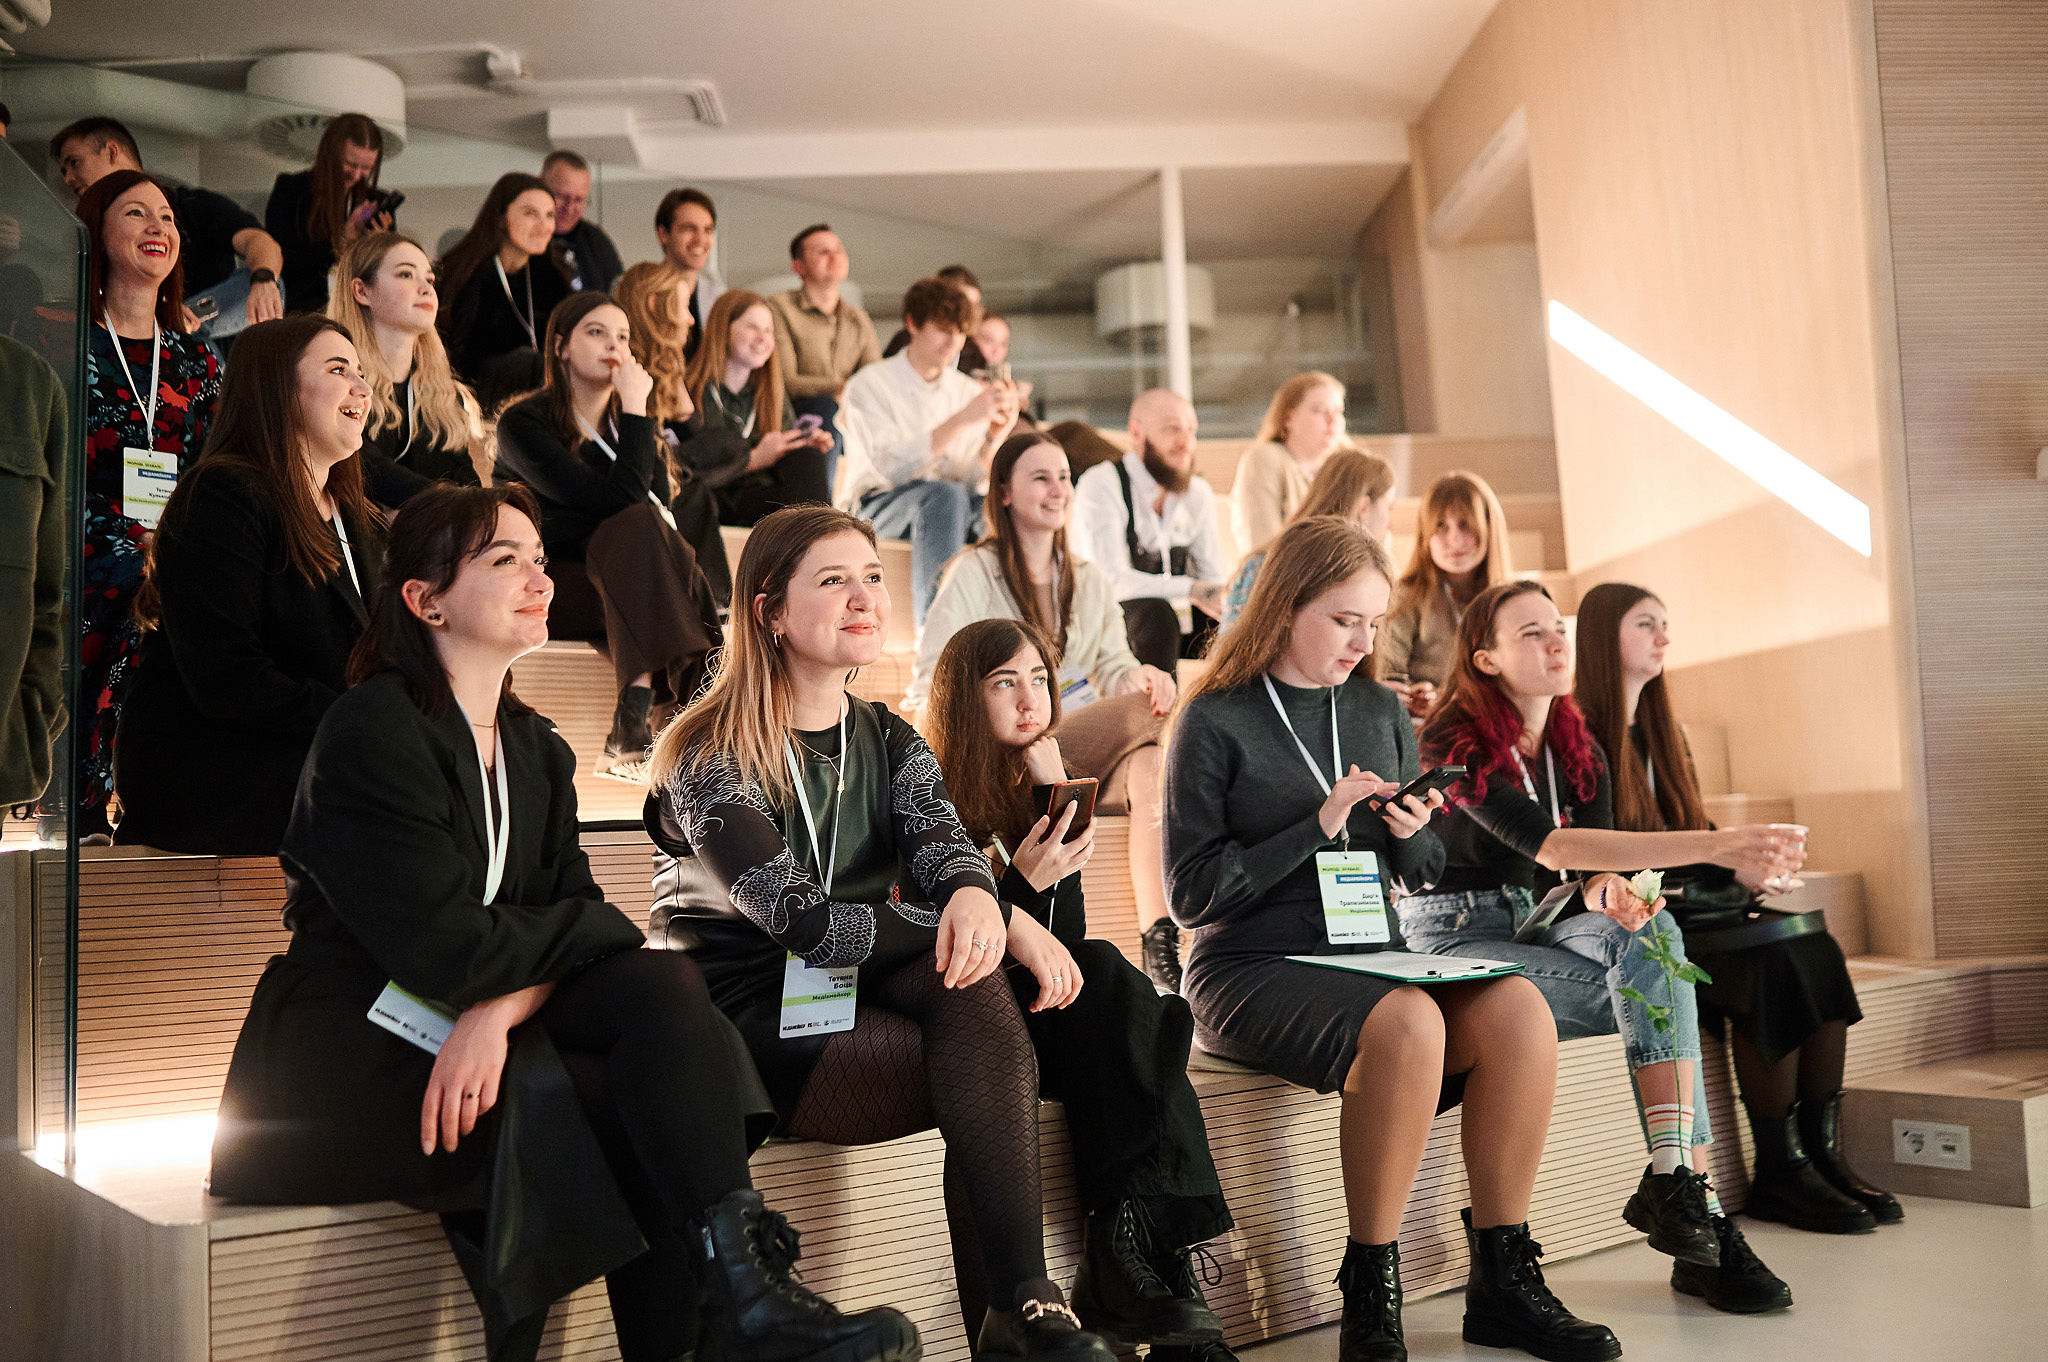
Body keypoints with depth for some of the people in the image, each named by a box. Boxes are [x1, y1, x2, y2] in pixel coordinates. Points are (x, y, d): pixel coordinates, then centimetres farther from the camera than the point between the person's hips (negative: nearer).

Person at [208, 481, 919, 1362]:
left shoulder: (536, 750, 13)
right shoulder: (373, 732, -11)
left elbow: (573, 913, -1)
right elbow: (448, 948, -21)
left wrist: (500, 1009, -22)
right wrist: (601, 926, -7)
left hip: (491, 1034, 6)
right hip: (354, 1050, -6)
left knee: (662, 984, -23)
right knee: (643, 1102, -25)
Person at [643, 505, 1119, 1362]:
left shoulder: (891, 743, 13)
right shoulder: (710, 758, -8)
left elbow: (941, 846, -7)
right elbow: (803, 921, -19)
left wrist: (974, 898, -33)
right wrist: (1008, 926, -20)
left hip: (851, 999, 5)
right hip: (741, 1022, -5)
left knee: (970, 979, -27)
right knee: (1001, 1066, -25)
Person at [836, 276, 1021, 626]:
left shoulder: (968, 392, 10)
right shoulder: (869, 385, -5)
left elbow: (973, 480, 1)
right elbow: (892, 468, -21)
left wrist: (994, 438, -20)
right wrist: (962, 420, -28)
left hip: (947, 506, 4)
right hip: (873, 506, -4)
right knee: (944, 495, -36)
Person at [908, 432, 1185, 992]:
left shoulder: (1090, 581, 21)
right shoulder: (974, 574, 4)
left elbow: (1112, 668, 11)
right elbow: (930, 682, -5)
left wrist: (1140, 676, -15)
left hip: (1081, 753, 5)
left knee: (1152, 763, -32)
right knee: (1150, 715, -28)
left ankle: (1160, 939, -39)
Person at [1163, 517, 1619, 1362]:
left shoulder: (1382, 714, 14)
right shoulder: (1214, 721, -3)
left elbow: (1420, 875, 20)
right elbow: (1192, 894, -9)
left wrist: (1411, 836, -4)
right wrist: (1317, 827, -14)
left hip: (1365, 955, 6)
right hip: (1250, 969, -5)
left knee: (1518, 1009, -22)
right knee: (1407, 1024, -33)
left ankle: (1502, 1282, -9)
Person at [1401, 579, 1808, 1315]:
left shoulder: (1579, 751, 8)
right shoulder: (1455, 746, -15)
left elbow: (1588, 871, 1)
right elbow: (1553, 846, -28)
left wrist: (1609, 894, -26)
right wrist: (1718, 846, -35)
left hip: (1546, 923, 6)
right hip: (1456, 938, -6)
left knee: (1653, 932, -26)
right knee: (1659, 996, -24)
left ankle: (1672, 1180, -31)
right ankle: (1695, 1201, -21)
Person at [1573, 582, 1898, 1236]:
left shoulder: (1664, 733, 21)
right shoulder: (1577, 734, -5)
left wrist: (1739, 871, 0)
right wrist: (1729, 874, -16)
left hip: (1686, 911, 7)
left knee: (1814, 946, -17)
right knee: (1768, 959, -26)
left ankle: (1823, 1152, -15)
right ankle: (1778, 1173, -17)